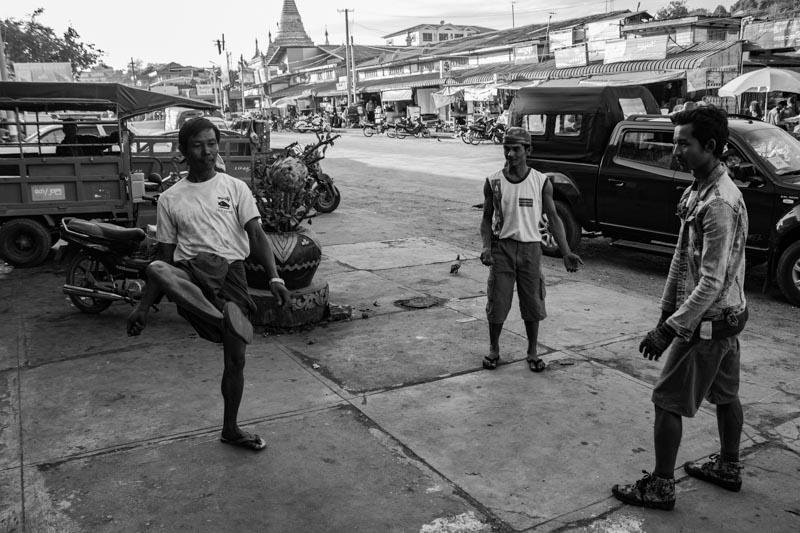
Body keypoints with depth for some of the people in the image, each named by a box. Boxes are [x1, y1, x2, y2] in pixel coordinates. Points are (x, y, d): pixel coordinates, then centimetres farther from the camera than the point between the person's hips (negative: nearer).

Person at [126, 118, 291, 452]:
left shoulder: (235, 188, 8)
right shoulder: (170, 199, 12)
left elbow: (256, 235, -1)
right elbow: (164, 255, 14)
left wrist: (274, 278, -17)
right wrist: (143, 306, 10)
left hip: (231, 273, 0)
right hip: (190, 274, 0)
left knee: (236, 358, 3)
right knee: (157, 270, -36)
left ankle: (230, 429, 26)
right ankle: (232, 323, -35)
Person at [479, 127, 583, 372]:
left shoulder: (541, 182, -3)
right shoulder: (494, 182, -2)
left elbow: (553, 218, 1)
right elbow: (487, 218, 5)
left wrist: (566, 253, -7)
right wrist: (486, 246, -12)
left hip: (530, 248, 0)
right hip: (502, 248, 0)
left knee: (533, 303, 6)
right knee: (497, 303, 3)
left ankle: (532, 352, 24)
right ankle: (493, 349, 24)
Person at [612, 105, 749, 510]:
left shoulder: (719, 204, -26)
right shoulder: (698, 190, 5)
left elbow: (712, 282, -27)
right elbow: (682, 257, 10)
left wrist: (669, 329, -24)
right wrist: (667, 308, 12)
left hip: (707, 323, -10)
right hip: (725, 317, 10)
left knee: (668, 400, 0)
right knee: (724, 394, 22)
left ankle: (660, 487, 12)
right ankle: (728, 468, 40)